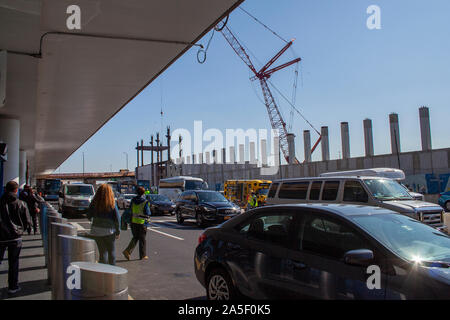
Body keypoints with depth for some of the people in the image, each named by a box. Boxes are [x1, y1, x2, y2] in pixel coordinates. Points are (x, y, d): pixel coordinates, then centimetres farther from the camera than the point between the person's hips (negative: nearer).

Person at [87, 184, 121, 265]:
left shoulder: (94, 203, -4)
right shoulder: (112, 204, -9)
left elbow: (89, 216, 1)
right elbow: (117, 219, -8)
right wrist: (118, 231, 2)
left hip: (96, 231, 2)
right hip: (109, 231, -2)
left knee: (102, 252, 13)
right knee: (111, 252, 13)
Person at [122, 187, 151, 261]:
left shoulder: (133, 200, 2)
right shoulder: (145, 202, -14)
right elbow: (148, 213, -13)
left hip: (133, 222, 5)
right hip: (142, 222, -5)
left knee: (135, 238, 18)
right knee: (142, 239, 6)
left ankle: (128, 251, 2)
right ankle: (142, 255, 14)